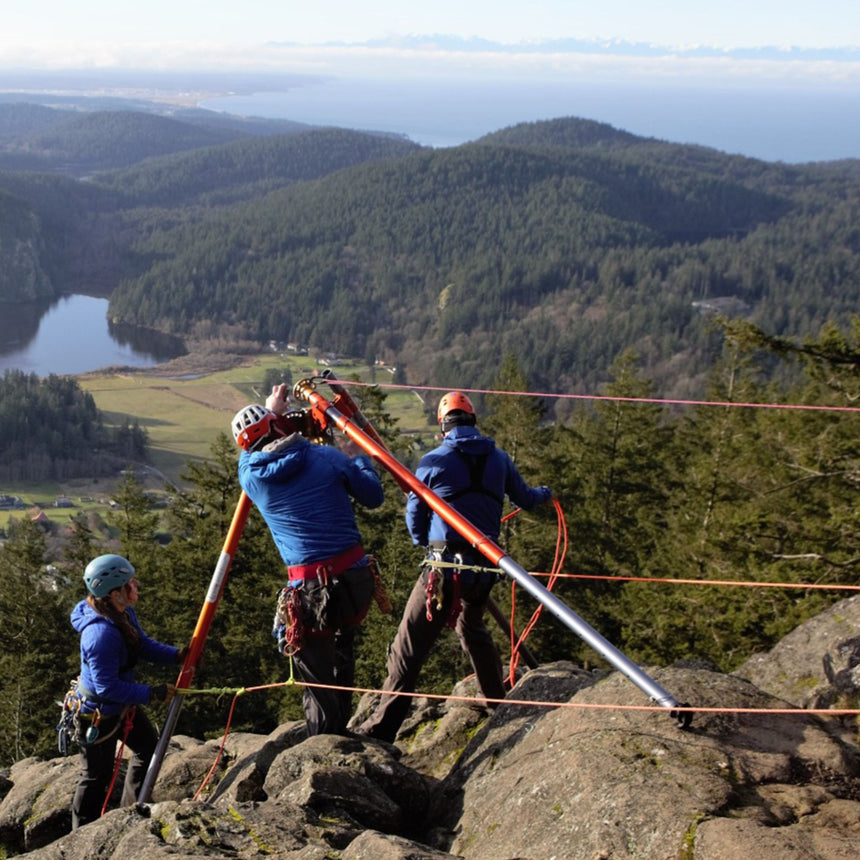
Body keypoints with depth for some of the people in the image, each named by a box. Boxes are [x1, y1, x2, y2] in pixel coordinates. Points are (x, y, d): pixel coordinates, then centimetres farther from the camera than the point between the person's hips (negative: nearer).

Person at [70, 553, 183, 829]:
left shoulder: (124, 613, -9)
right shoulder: (101, 634, -37)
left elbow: (144, 645, 5)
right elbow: (107, 688, -33)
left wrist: (177, 655, -10)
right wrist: (152, 693, -28)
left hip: (122, 704, 10)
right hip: (97, 713, -9)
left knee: (149, 746, 23)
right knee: (97, 776, 7)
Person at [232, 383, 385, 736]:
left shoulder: (250, 474, 3)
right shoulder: (327, 456, 1)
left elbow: (249, 453, 28)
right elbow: (374, 496, 9)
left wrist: (271, 408, 40)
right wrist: (356, 456, 26)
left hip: (309, 589, -2)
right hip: (356, 578, 3)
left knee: (318, 680, 9)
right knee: (342, 644, 26)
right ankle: (340, 728, 34)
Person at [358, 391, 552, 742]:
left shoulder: (434, 461, -3)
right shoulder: (499, 459, 9)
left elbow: (414, 514, 5)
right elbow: (525, 499, 26)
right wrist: (545, 493, 50)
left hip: (443, 565, -5)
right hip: (484, 565, 5)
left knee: (410, 645, -4)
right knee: (472, 628, 29)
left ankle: (383, 725, -7)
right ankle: (496, 699, 38)